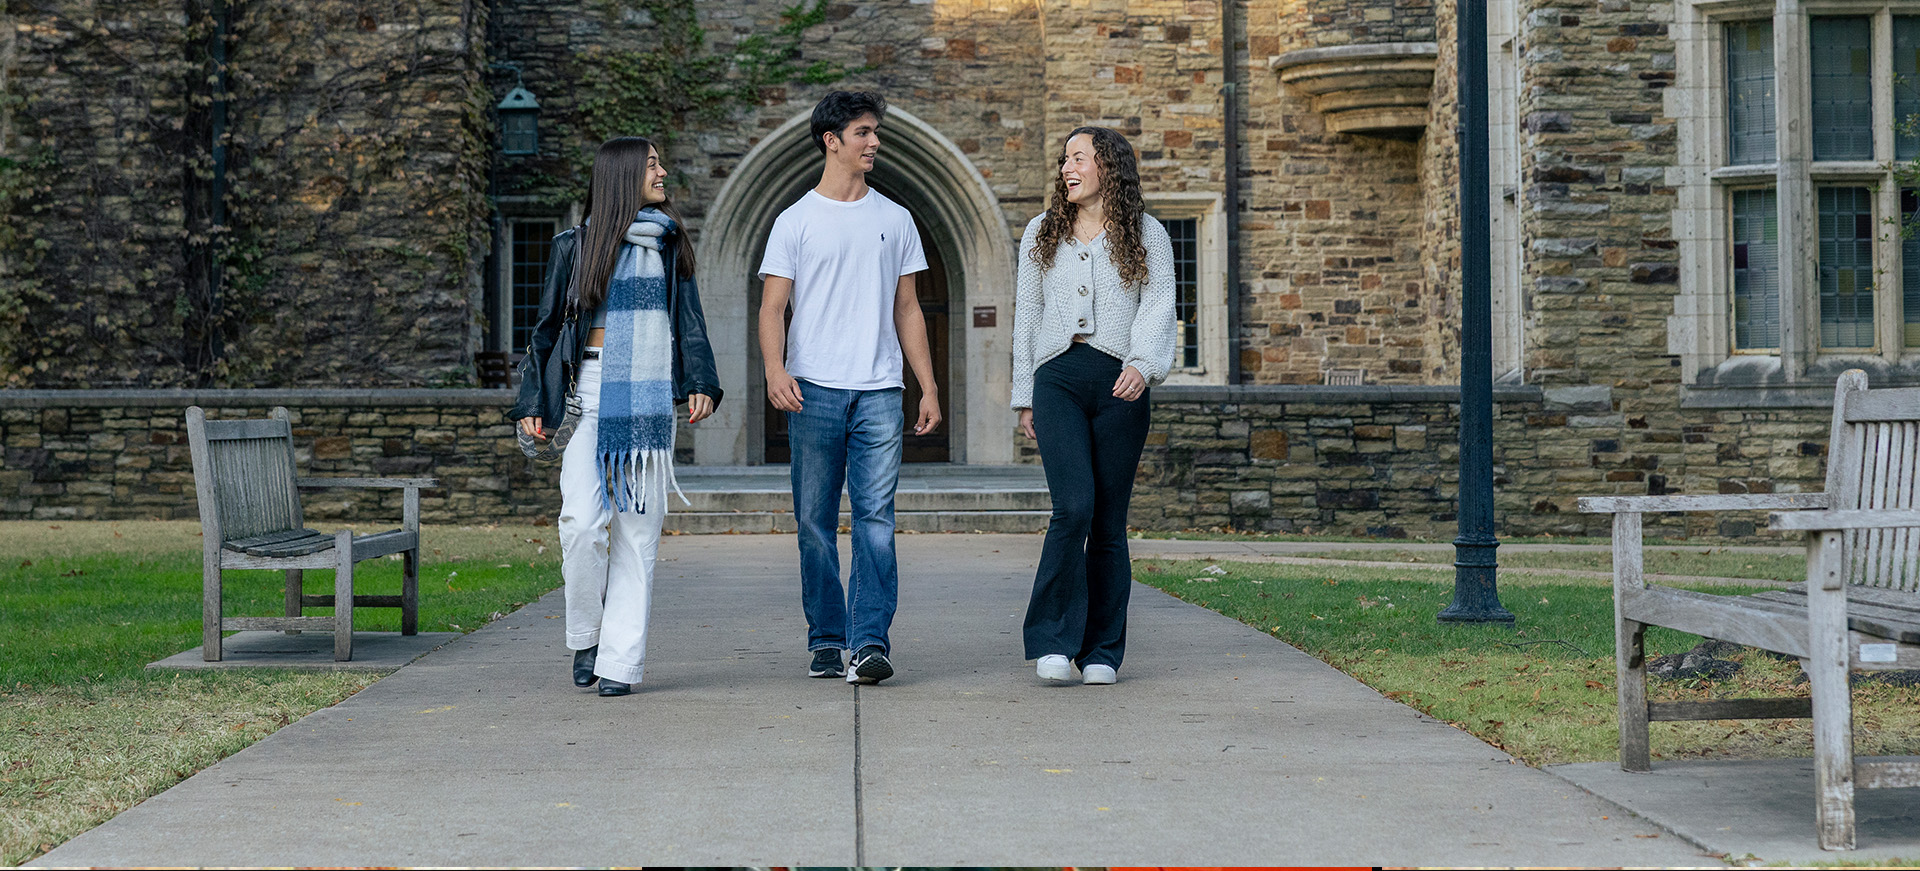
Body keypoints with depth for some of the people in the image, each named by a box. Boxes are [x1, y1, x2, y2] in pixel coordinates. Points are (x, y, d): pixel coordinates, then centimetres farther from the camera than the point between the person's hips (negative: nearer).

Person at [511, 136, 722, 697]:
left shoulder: (670, 246, 14)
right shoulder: (576, 246, 8)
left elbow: (690, 322, 14)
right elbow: (548, 326, 11)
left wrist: (700, 383, -1)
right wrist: (533, 403, 5)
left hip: (650, 398, 2)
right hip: (591, 392, -2)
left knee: (638, 528, -2)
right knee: (584, 519, -16)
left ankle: (621, 660, 2)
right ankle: (586, 637, 4)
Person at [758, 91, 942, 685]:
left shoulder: (895, 219, 14)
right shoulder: (796, 221, 6)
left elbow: (907, 310, 17)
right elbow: (772, 307, 1)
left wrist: (929, 387, 11)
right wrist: (775, 370, -17)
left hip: (879, 391, 1)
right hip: (814, 390, -1)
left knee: (875, 518, -9)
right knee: (816, 522, 3)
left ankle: (871, 642, -13)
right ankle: (826, 642, 12)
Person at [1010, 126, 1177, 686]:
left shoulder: (1146, 235, 9)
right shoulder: (1042, 233, 16)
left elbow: (1158, 306, -2)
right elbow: (1026, 315, 18)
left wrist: (1142, 364, -21)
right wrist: (1024, 396, 14)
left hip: (1120, 384, 0)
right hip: (1058, 377, 0)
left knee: (1109, 520, 1)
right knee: (1074, 506, -17)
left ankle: (1102, 652, 9)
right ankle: (1054, 641, -11)